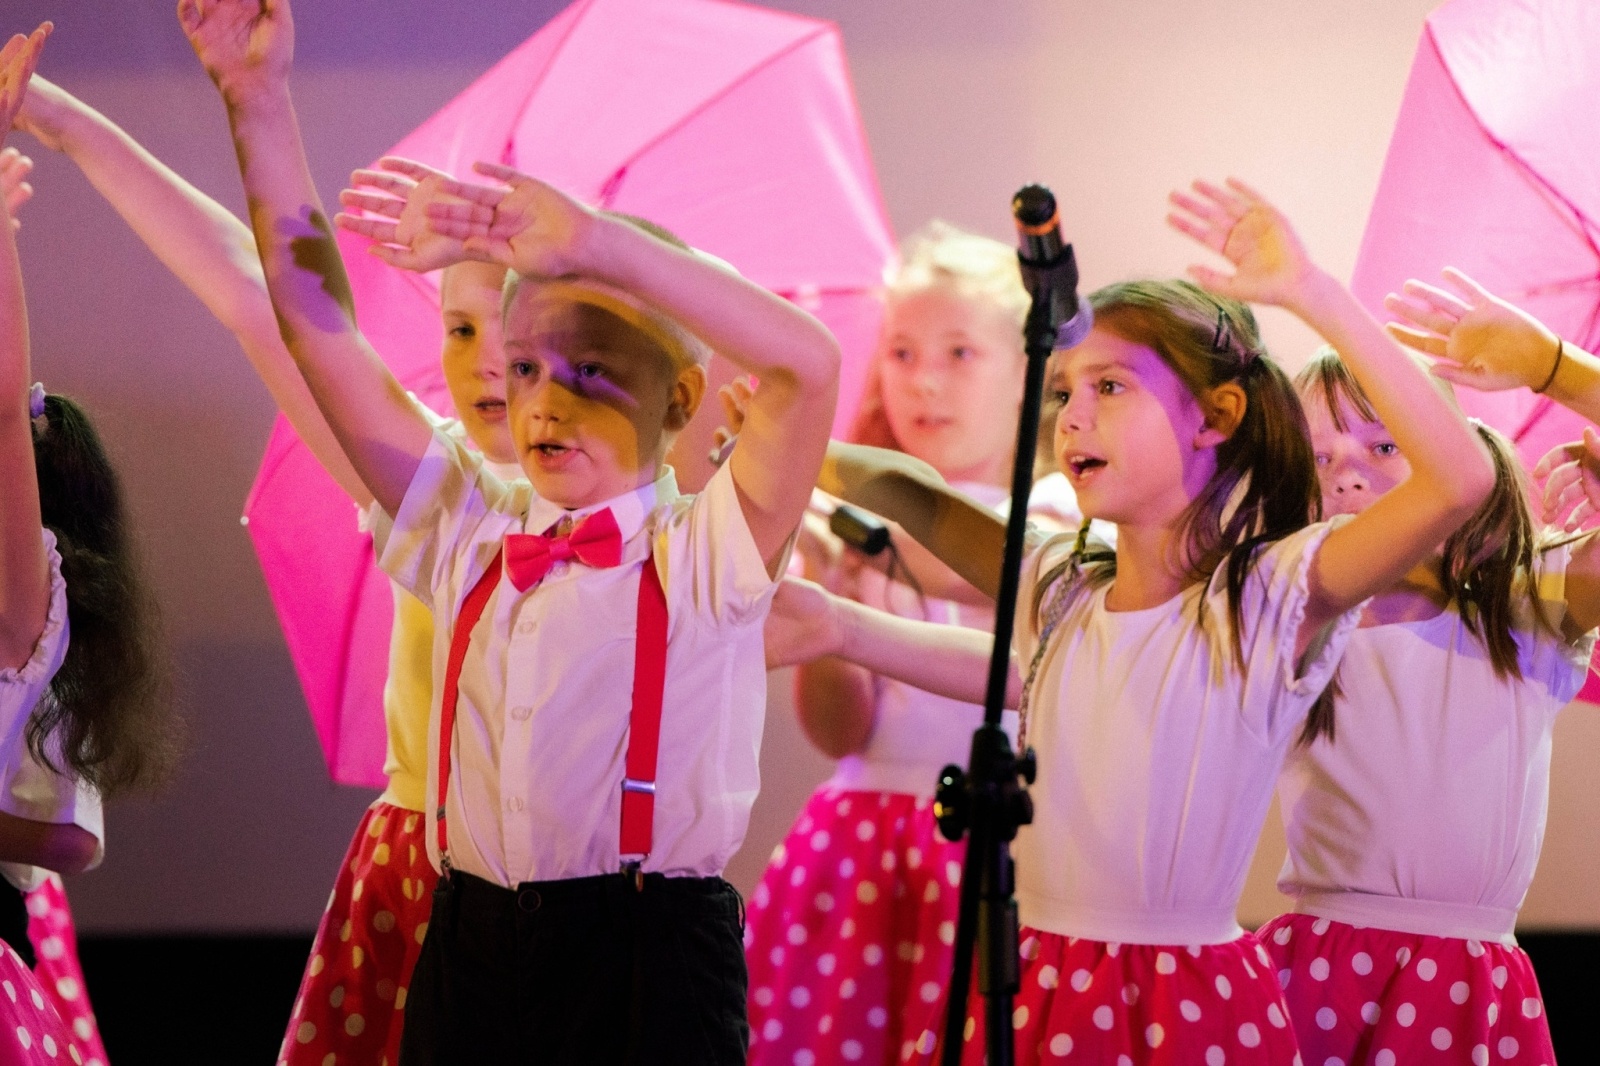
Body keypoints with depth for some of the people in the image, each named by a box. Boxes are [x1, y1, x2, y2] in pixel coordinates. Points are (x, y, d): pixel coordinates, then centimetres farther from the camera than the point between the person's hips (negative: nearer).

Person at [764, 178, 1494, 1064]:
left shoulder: (1269, 594, -10)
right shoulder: (1058, 592, 9)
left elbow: (1458, 478, -23)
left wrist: (1312, 296, -25)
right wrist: (837, 625, 20)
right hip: (1031, 986, 5)